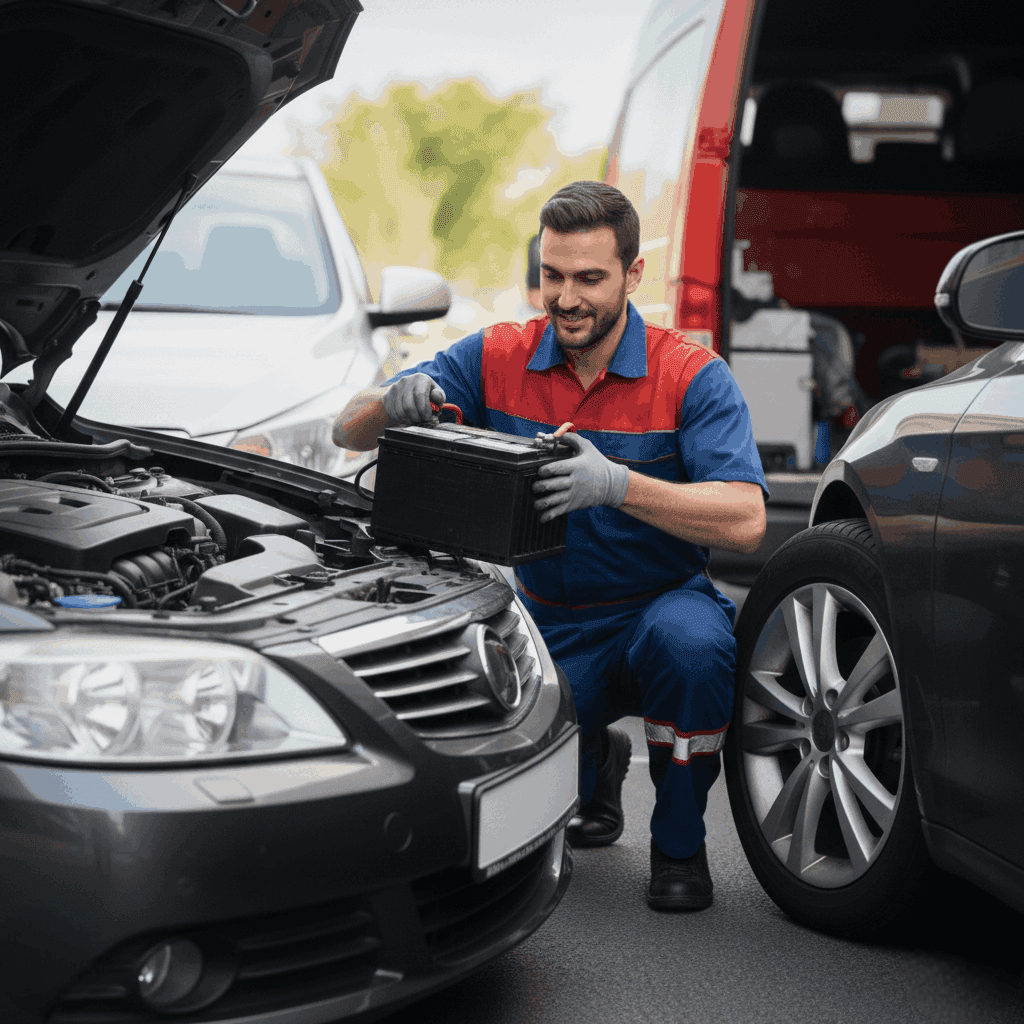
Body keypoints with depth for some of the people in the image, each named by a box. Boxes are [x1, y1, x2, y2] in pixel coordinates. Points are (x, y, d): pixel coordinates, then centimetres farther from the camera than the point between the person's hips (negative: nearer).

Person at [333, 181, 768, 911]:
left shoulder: (691, 376, -13)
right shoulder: (497, 358, -4)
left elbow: (745, 521, -26)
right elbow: (352, 431, -5)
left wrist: (617, 485, -41)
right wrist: (393, 403, -30)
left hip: (659, 605, -2)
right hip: (549, 624, 3)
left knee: (690, 640, -38)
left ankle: (679, 845, -12)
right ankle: (596, 763, 23)